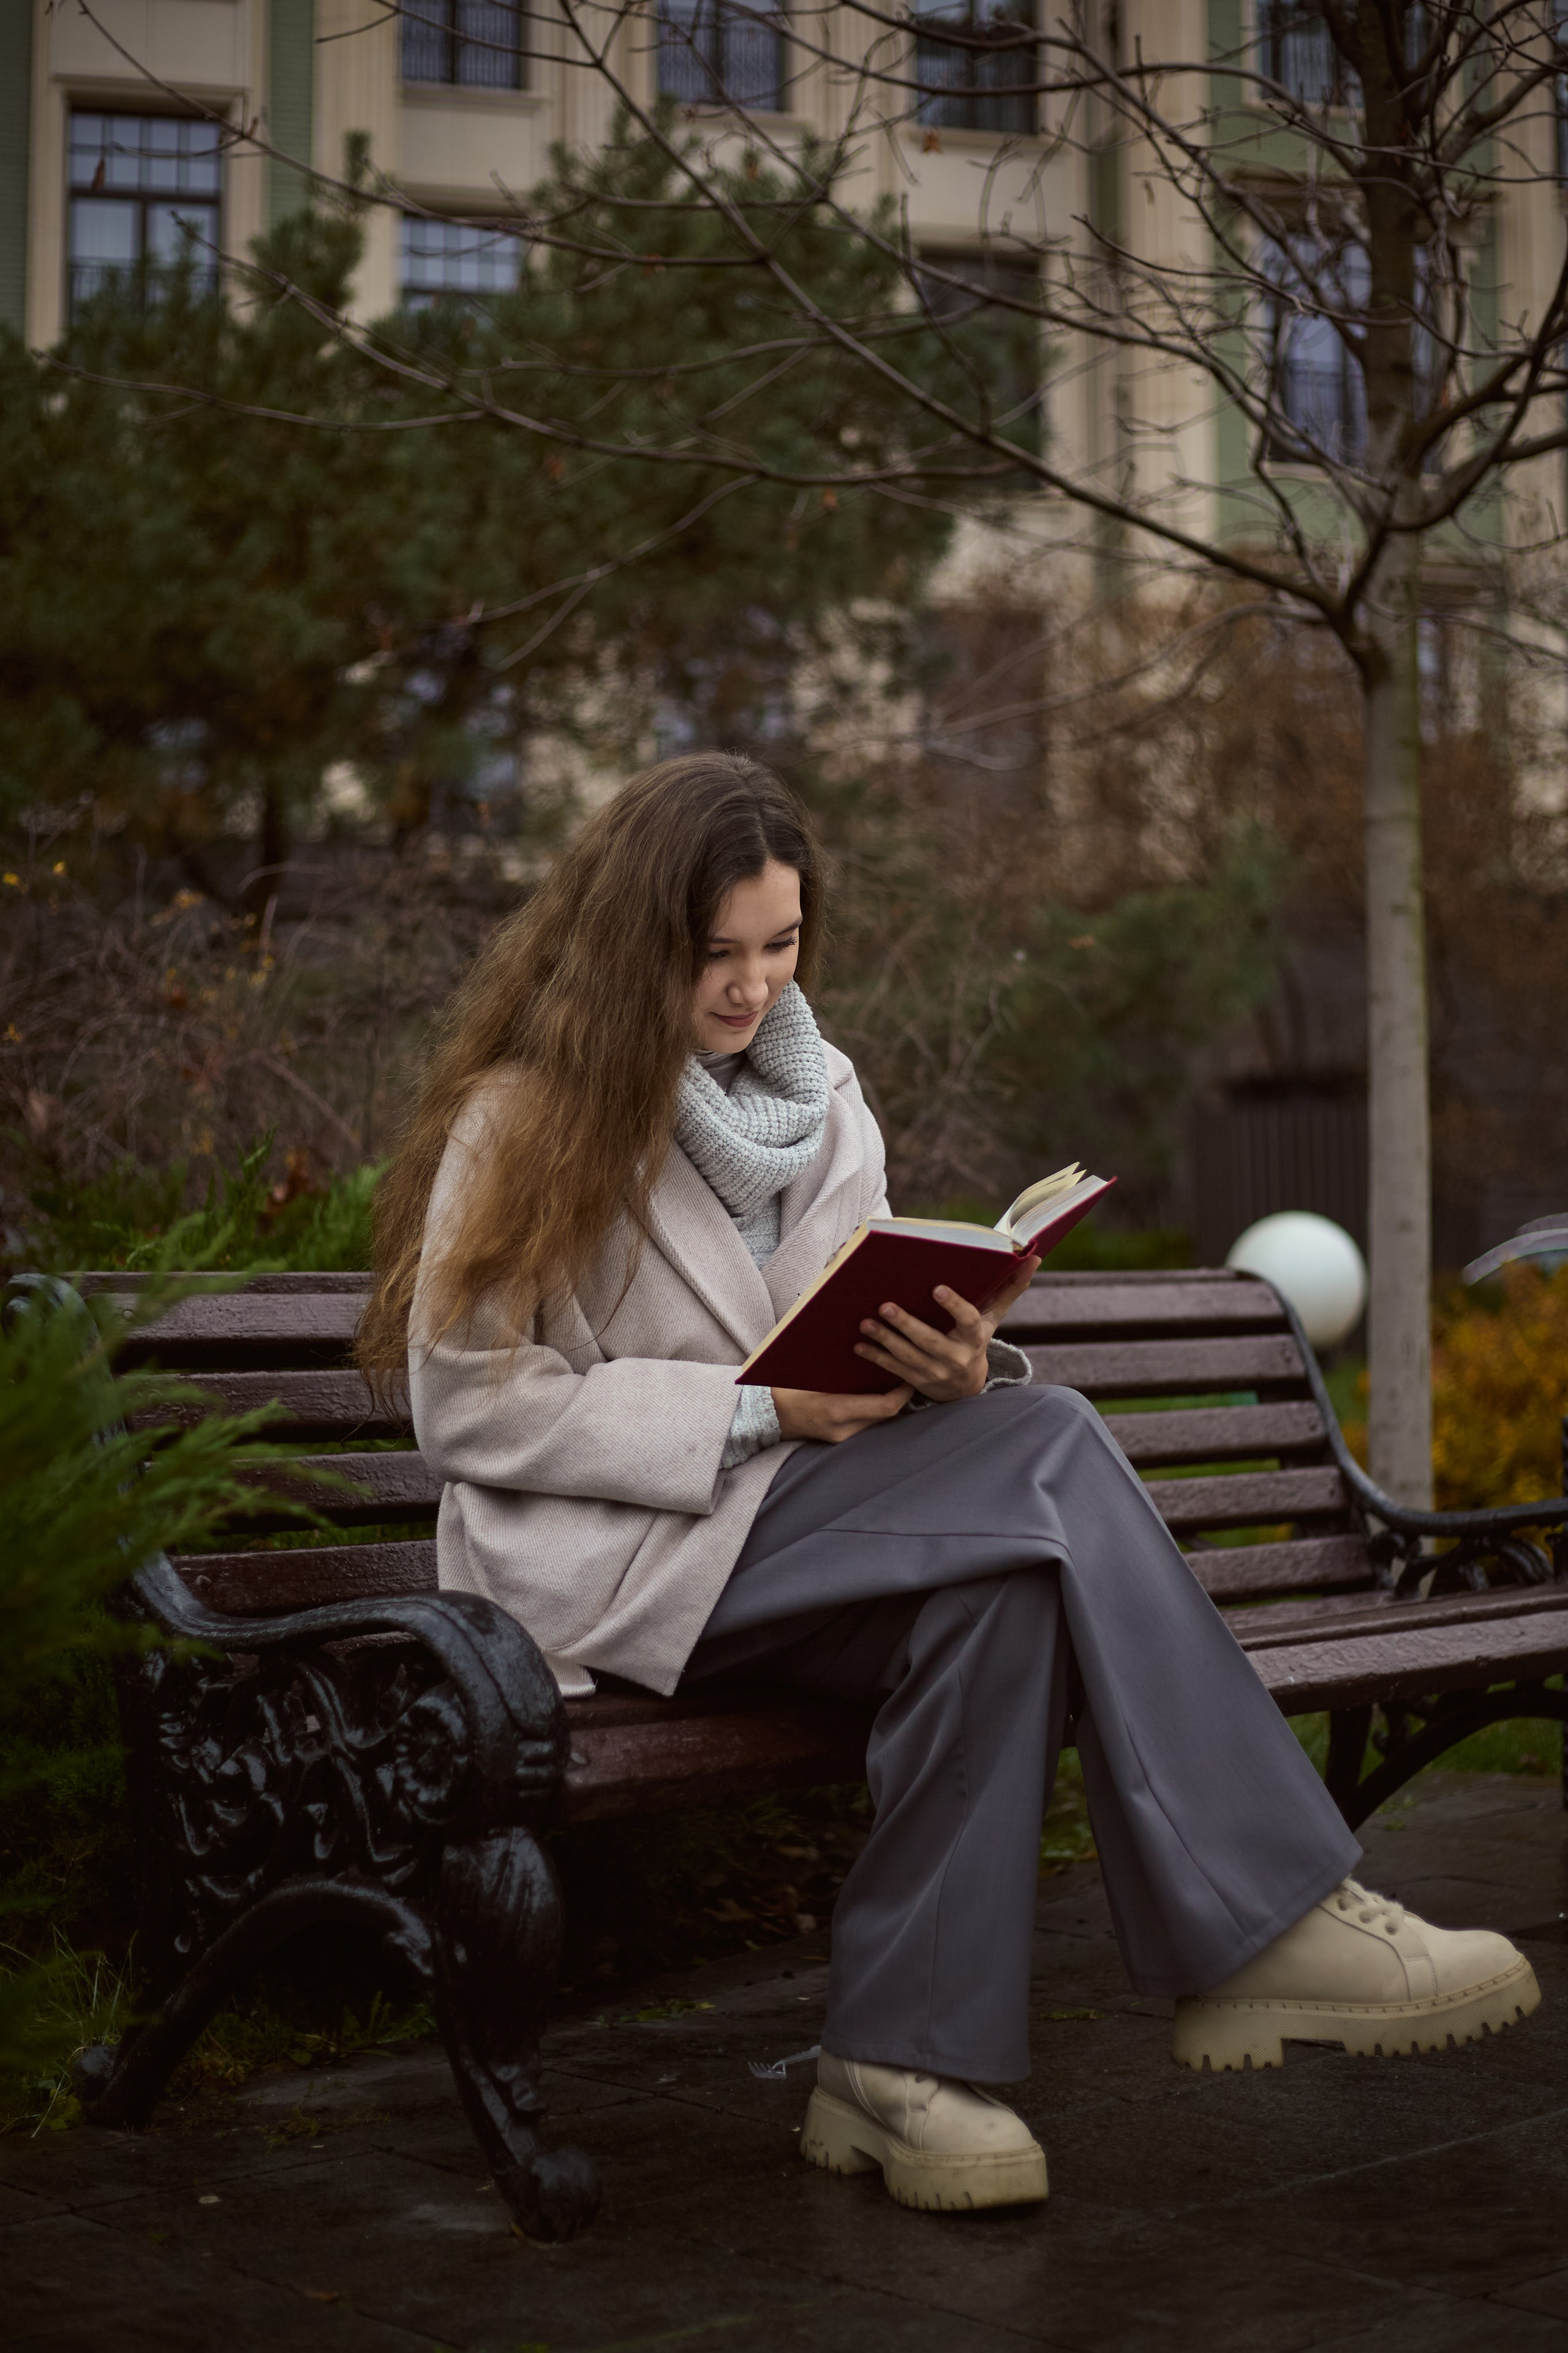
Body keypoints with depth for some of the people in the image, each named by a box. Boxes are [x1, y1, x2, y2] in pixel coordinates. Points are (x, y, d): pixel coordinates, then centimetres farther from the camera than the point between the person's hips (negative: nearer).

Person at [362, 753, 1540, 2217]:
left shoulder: (822, 1098, 17)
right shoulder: (522, 1119, -3)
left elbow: (853, 1357, 15)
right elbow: (468, 1407, -10)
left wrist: (951, 1369, -11)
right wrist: (755, 1414, -18)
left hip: (795, 1521, 6)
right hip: (603, 1556, -6)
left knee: (1000, 1590, -31)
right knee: (1046, 1454, -27)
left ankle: (905, 2066, -28)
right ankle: (1267, 1925, -26)